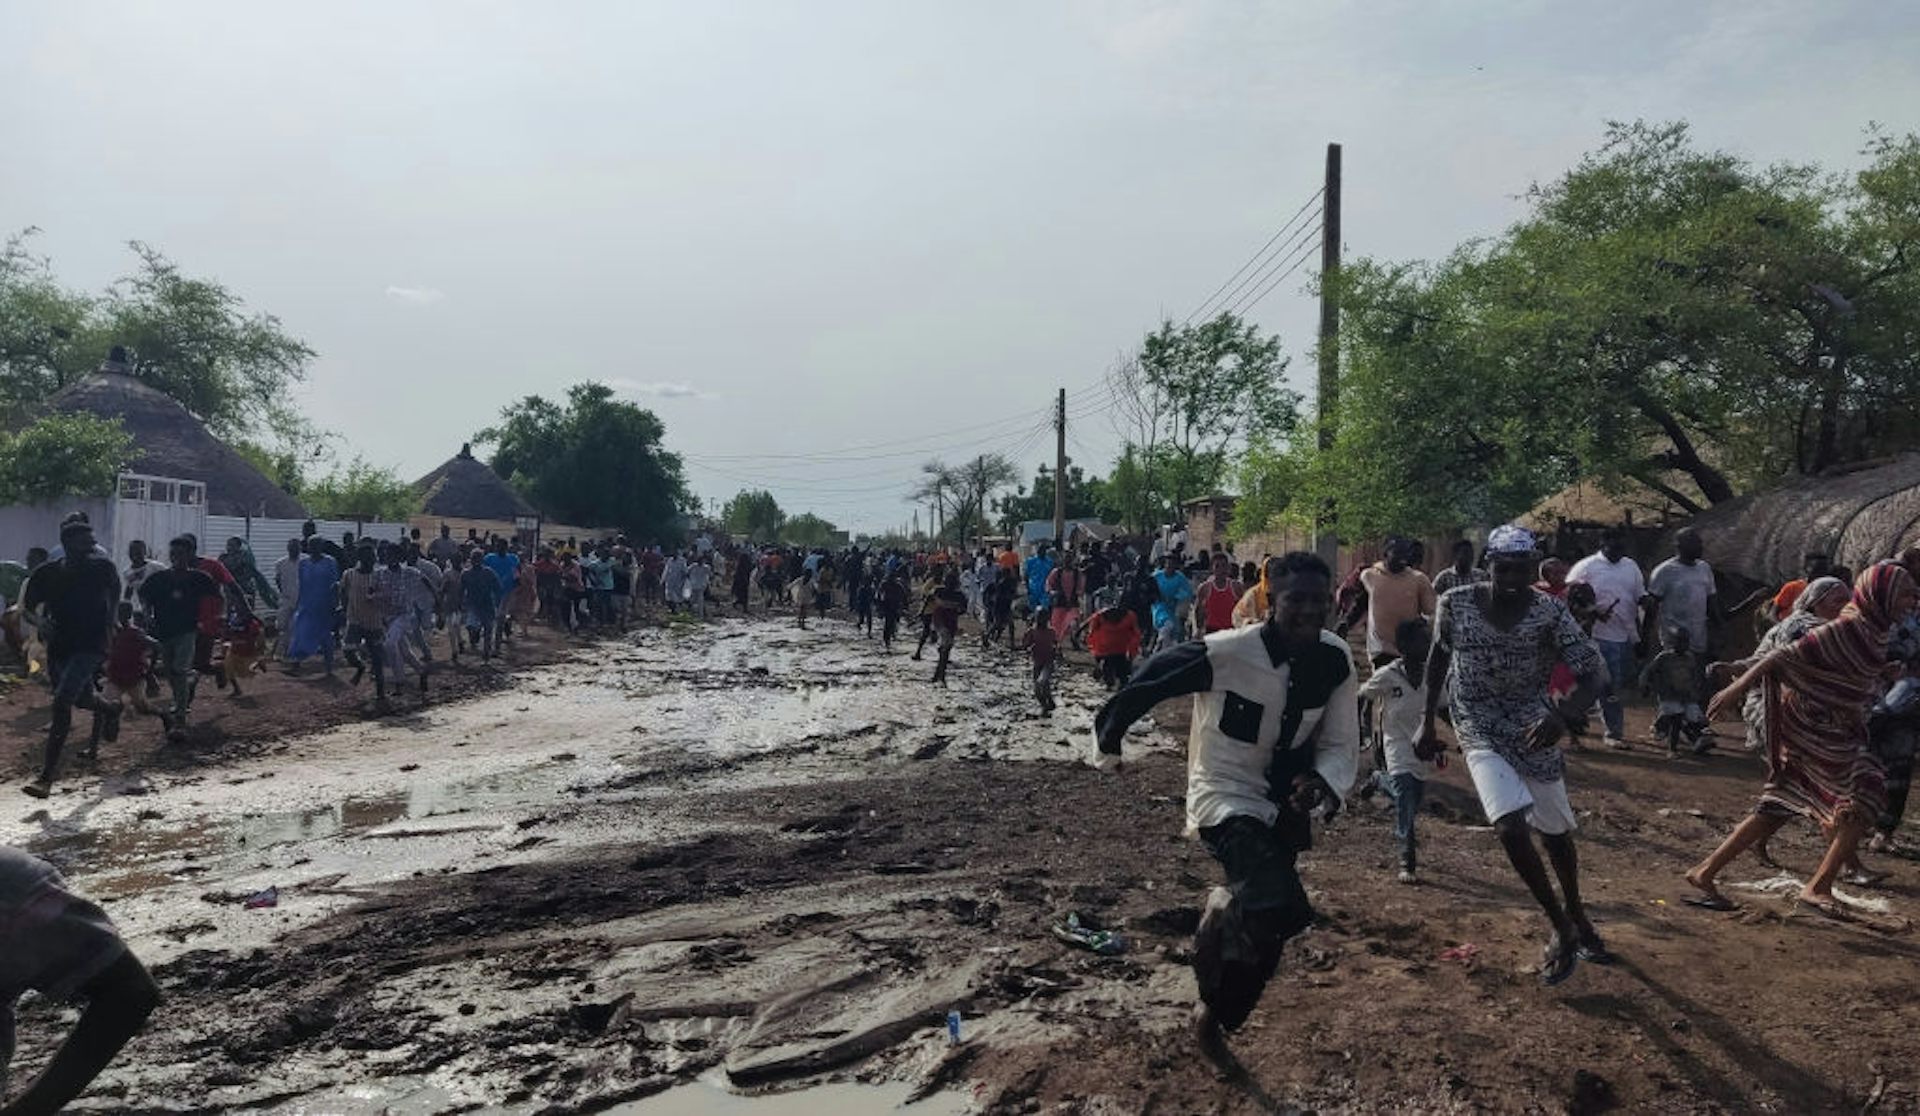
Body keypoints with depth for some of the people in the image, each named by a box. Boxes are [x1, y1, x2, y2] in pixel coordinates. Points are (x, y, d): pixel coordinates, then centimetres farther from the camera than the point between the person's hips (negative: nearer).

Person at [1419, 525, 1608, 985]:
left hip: (1533, 730, 1)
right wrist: (1428, 720, 6)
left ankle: (1575, 916, 44)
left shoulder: (1550, 612, -15)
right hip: (1479, 730, -1)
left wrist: (1561, 716, -36)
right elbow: (1438, 658, 5)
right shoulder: (1456, 603, -13)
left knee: (1556, 832, 15)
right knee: (1511, 828, -20)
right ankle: (1562, 929, -1)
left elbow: (1591, 675, -17)